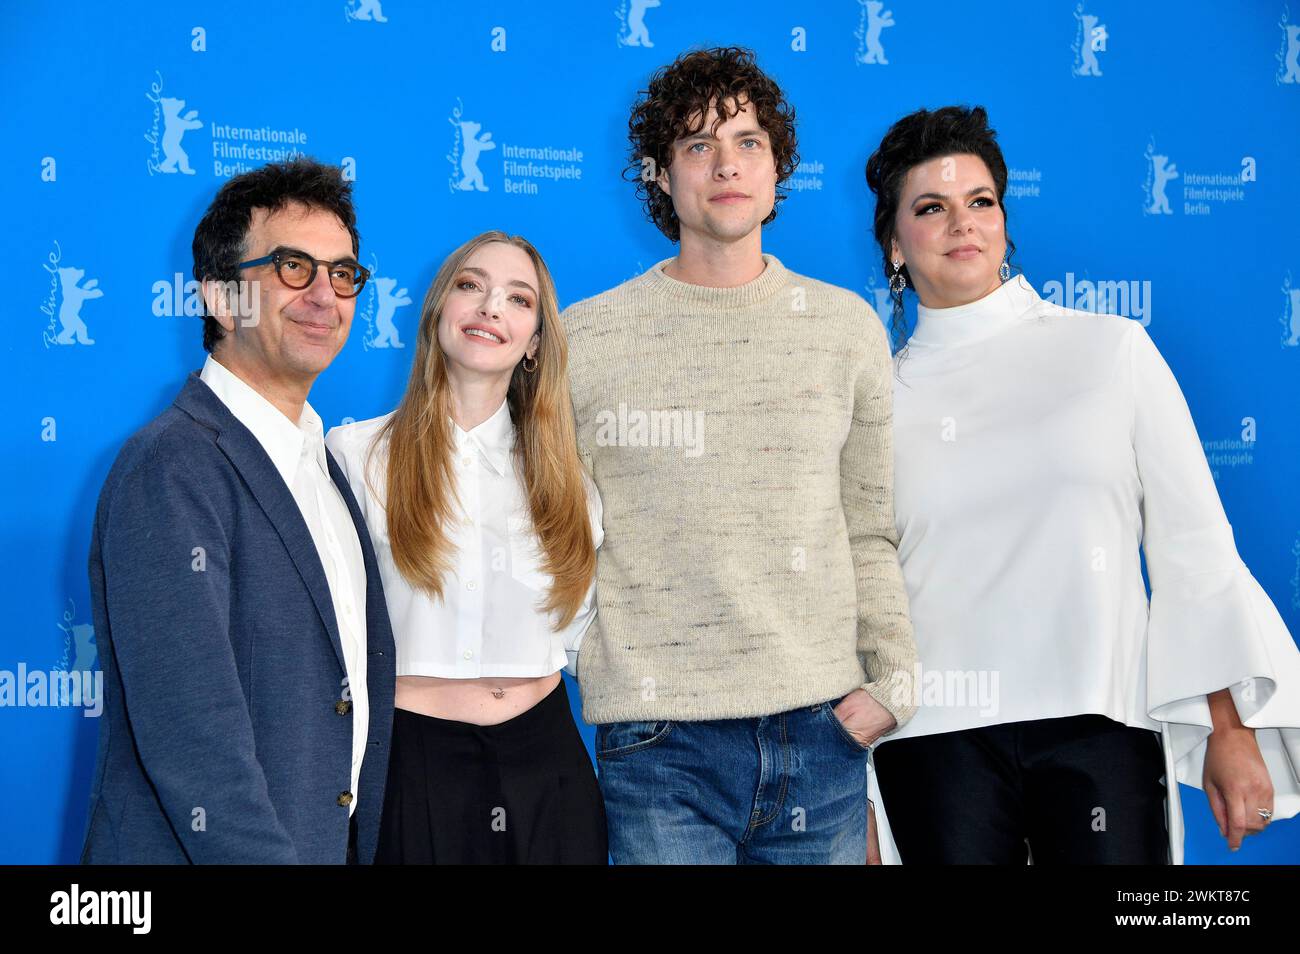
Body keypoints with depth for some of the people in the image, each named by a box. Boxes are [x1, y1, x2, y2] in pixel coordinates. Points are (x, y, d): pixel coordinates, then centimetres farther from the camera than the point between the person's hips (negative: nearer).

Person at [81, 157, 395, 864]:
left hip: (333, 842, 9)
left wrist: (363, 848, 7)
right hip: (194, 853, -8)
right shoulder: (172, 467, -18)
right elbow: (191, 741, -25)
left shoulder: (321, 461, 11)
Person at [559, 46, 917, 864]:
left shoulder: (849, 327, 8)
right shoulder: (586, 338, 1)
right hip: (661, 740, -2)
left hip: (823, 733, 2)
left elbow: (869, 533, 10)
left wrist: (893, 681, 1)